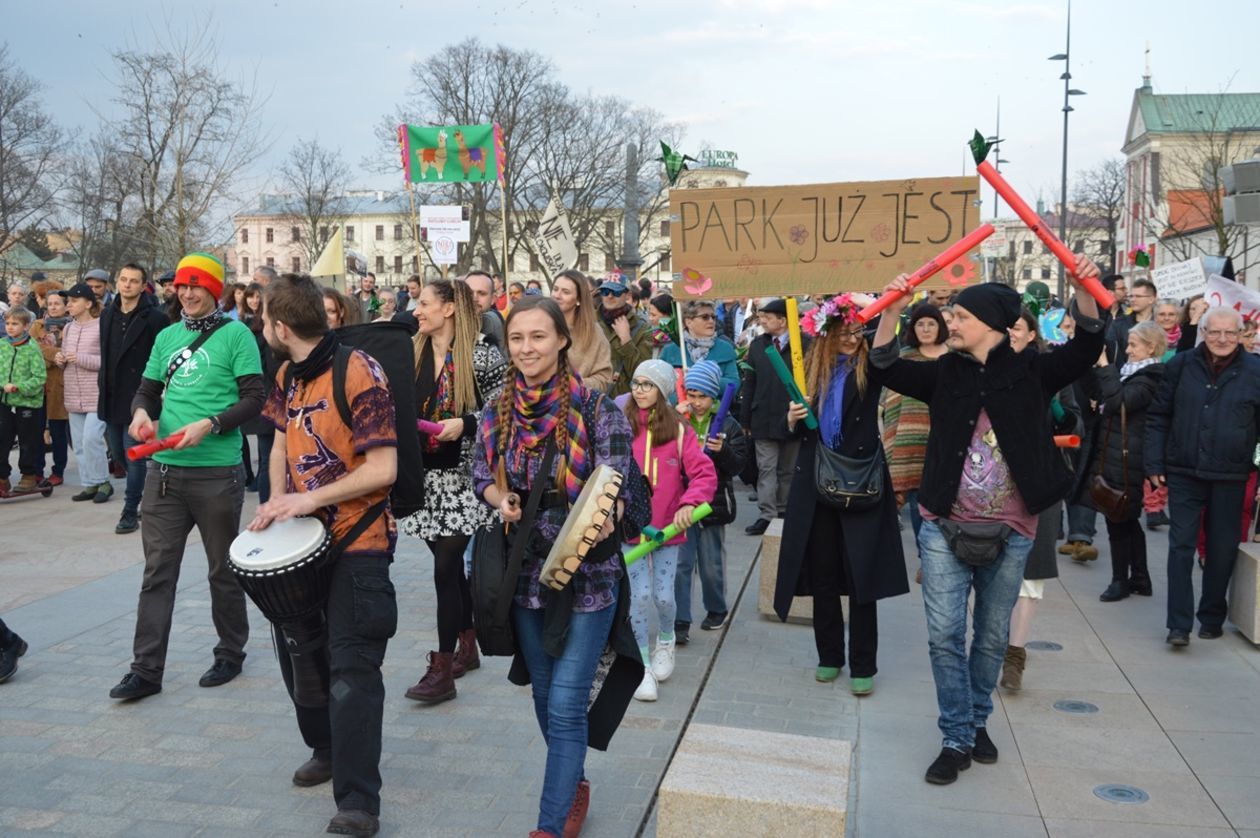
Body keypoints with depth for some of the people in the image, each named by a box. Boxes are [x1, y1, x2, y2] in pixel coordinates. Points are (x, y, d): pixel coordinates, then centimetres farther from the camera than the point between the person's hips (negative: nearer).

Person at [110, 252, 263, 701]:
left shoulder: (235, 334, -3)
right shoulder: (167, 336, 14)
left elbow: (253, 398, -8)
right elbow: (147, 389, 19)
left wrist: (209, 425, -21)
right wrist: (141, 411, -4)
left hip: (217, 471, -5)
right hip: (164, 469, 5)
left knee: (223, 570, 9)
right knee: (157, 571, 5)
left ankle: (230, 655, 25)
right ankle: (146, 669, 11)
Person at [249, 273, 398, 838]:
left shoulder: (359, 375, -18)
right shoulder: (287, 377, 7)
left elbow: (383, 469, -21)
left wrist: (309, 499, -20)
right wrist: (279, 507, 4)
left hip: (357, 542, -8)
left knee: (351, 667, -9)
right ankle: (326, 748, 40)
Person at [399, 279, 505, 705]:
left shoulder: (481, 355, -8)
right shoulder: (411, 353, 8)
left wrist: (464, 424, -18)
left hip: (462, 476, -5)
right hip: (423, 473, 6)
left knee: (446, 567, -7)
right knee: (451, 564, 14)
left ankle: (443, 669, 1)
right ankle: (467, 646, 29)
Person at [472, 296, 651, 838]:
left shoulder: (595, 408, -14)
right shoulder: (500, 412, 0)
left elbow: (615, 487, -16)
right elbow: (482, 477, 11)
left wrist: (599, 521, -37)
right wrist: (502, 500, -11)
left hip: (588, 575, -5)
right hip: (527, 574, 5)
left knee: (566, 706, -5)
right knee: (545, 698, 18)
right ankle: (573, 784, 42)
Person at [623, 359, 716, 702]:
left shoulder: (679, 430, -4)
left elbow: (705, 473, -7)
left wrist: (690, 503, -22)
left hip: (668, 527, 0)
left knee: (664, 596, 3)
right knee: (640, 596, -4)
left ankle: (666, 642, 37)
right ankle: (643, 666, 15)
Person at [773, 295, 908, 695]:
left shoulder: (869, 367, -2)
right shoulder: (812, 369, 6)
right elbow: (794, 431, 12)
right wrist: (793, 418, -10)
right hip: (816, 485, 3)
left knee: (862, 575, 1)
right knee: (822, 575, 10)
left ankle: (862, 666, 12)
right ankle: (829, 657, 25)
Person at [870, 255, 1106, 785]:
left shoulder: (1030, 372, 1)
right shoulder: (945, 373, 4)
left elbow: (1086, 349, -8)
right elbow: (887, 369, -3)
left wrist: (1084, 292, -24)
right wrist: (892, 312, -16)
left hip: (1010, 534, 0)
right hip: (945, 529, 1)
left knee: (992, 637, 14)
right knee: (945, 635, -1)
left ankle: (977, 721, 34)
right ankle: (956, 740, 11)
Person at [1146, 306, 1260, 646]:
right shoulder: (1182, 366, 2)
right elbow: (1158, 416, 5)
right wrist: (1154, 464, -1)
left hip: (1230, 478, 0)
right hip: (1184, 473, 0)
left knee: (1222, 550, 10)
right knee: (1181, 547, -2)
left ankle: (1212, 618, 27)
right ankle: (1179, 624, 1)